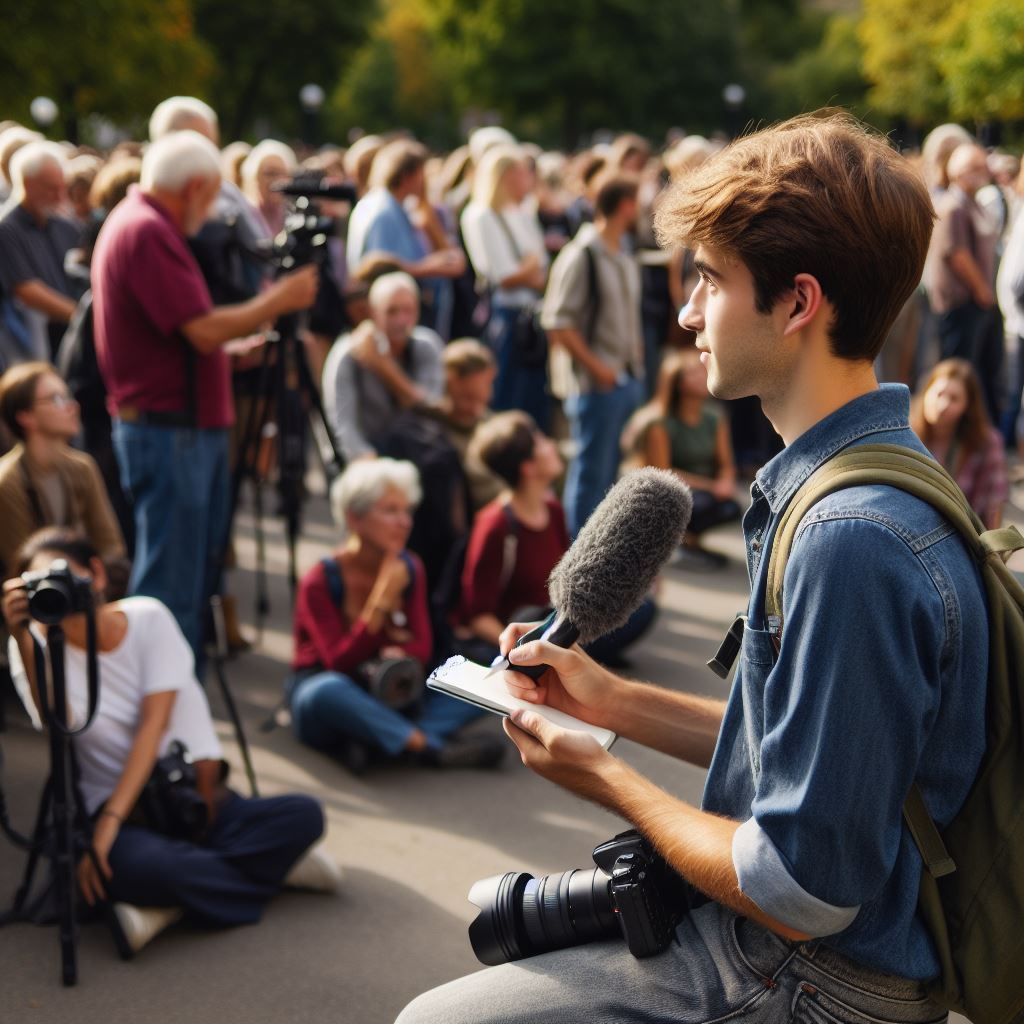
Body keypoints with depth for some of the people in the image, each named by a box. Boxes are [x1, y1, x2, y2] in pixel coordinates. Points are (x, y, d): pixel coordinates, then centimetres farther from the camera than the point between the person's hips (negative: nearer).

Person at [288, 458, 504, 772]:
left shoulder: (410, 569, 0)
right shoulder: (319, 582, -14)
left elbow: (421, 646, 1)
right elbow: (339, 663, -20)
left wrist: (399, 656, -23)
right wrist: (382, 599, -27)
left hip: (389, 699, 5)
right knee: (329, 689, -40)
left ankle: (372, 741, -30)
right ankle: (432, 746, -37)